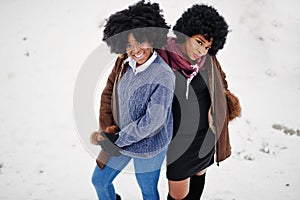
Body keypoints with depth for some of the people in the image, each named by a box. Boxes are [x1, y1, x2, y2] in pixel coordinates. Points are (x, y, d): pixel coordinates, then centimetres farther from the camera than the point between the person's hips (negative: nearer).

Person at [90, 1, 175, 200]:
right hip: (121, 138, 6)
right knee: (99, 181, 22)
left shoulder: (163, 76, -29)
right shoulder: (124, 62, -8)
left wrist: (116, 139, -21)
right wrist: (107, 126, -7)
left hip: (148, 147, -6)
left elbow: (153, 121, -28)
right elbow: (108, 93, 6)